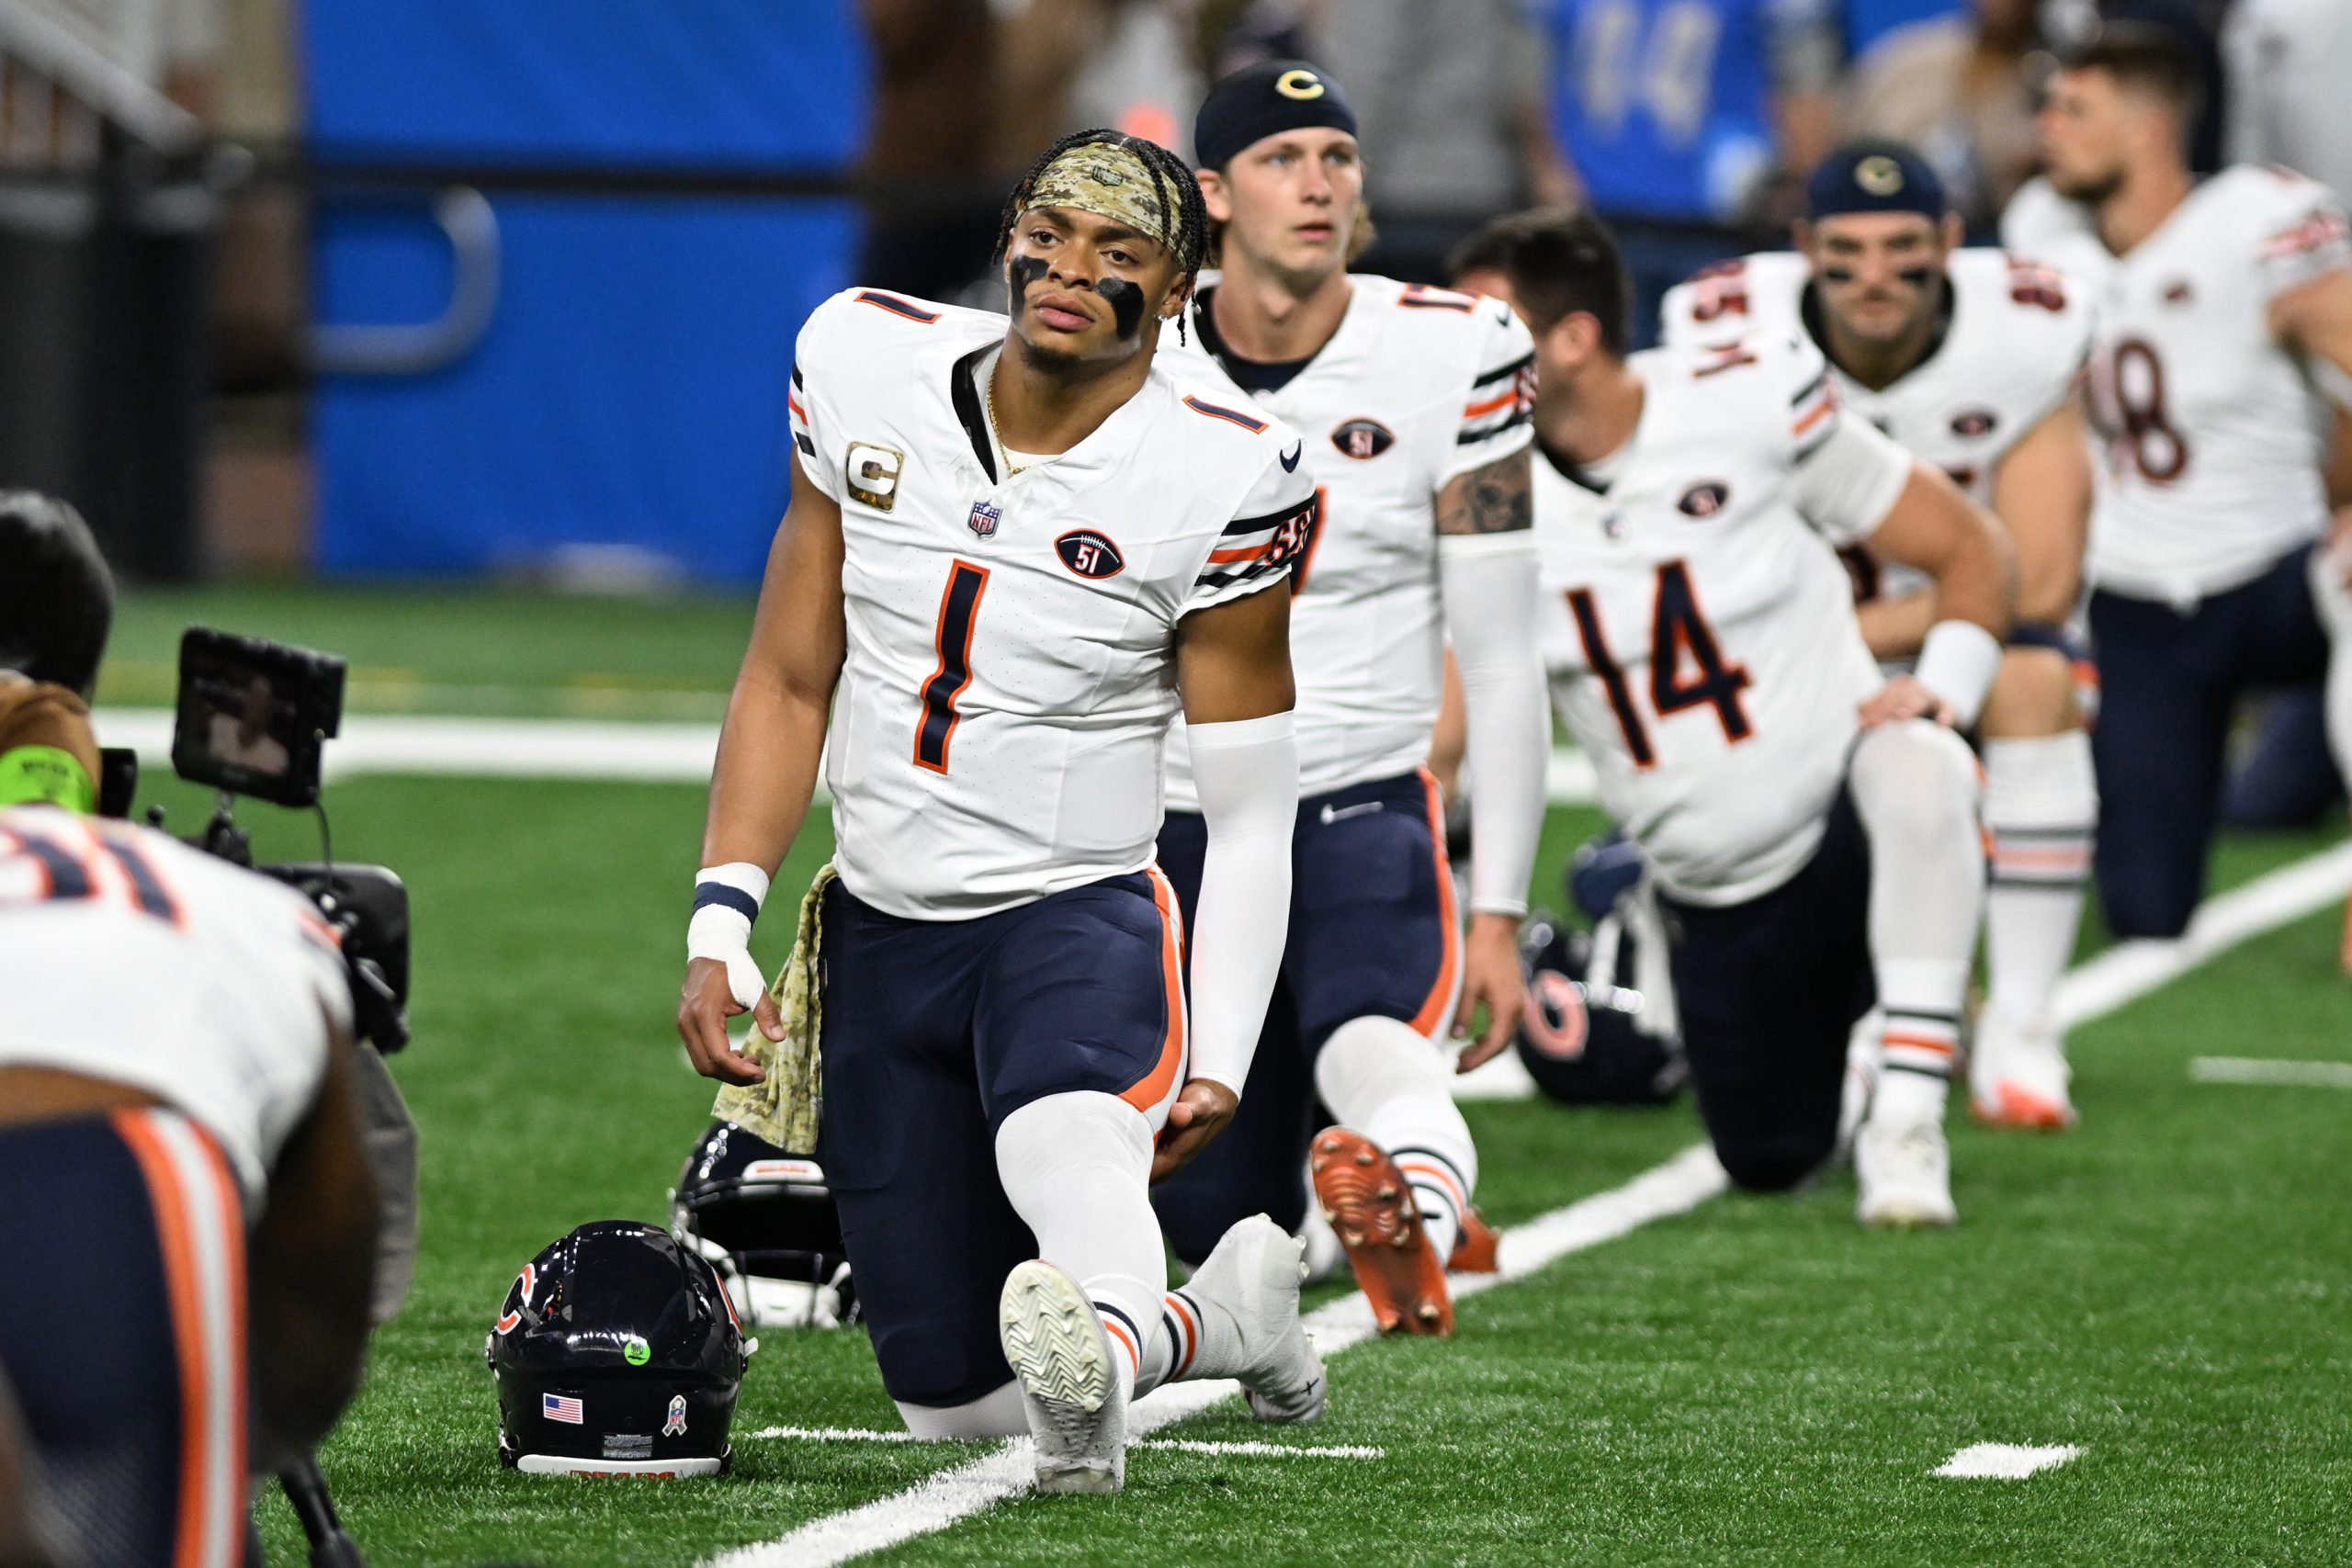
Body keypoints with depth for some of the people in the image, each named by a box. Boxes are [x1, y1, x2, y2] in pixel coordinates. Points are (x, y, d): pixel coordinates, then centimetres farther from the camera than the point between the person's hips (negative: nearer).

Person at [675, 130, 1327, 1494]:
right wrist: (721, 926, 0)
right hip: (883, 925, 5)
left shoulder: (1222, 478, -12)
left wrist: (1221, 1062, -15)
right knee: (954, 1402, 7)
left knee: (1063, 1152, -41)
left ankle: (1099, 1354, -63)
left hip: (1077, 913, -5)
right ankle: (1226, 1313, 28)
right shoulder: (869, 370, -1)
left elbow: (1251, 819, -6)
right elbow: (789, 680, 9)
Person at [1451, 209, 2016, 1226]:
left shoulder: (1749, 408, -13)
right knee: (1771, 1163, 11)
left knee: (1916, 773, -39)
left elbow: (1973, 551, -4)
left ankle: (1906, 1122, -29)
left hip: (1844, 819, -4)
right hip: (1718, 902, 5)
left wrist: (1939, 692, -21)